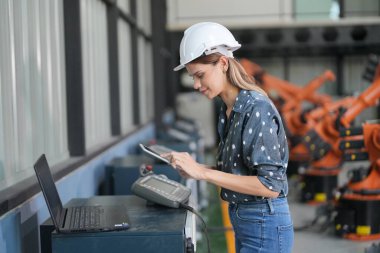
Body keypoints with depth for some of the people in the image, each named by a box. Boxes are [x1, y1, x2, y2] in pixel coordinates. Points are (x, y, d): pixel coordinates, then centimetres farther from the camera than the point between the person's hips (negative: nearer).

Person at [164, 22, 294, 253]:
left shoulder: (257, 109, -19)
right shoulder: (229, 110, 7)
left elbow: (270, 185, -22)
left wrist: (204, 173, -22)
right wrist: (195, 168, -2)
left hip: (264, 227, -9)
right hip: (244, 221, 9)